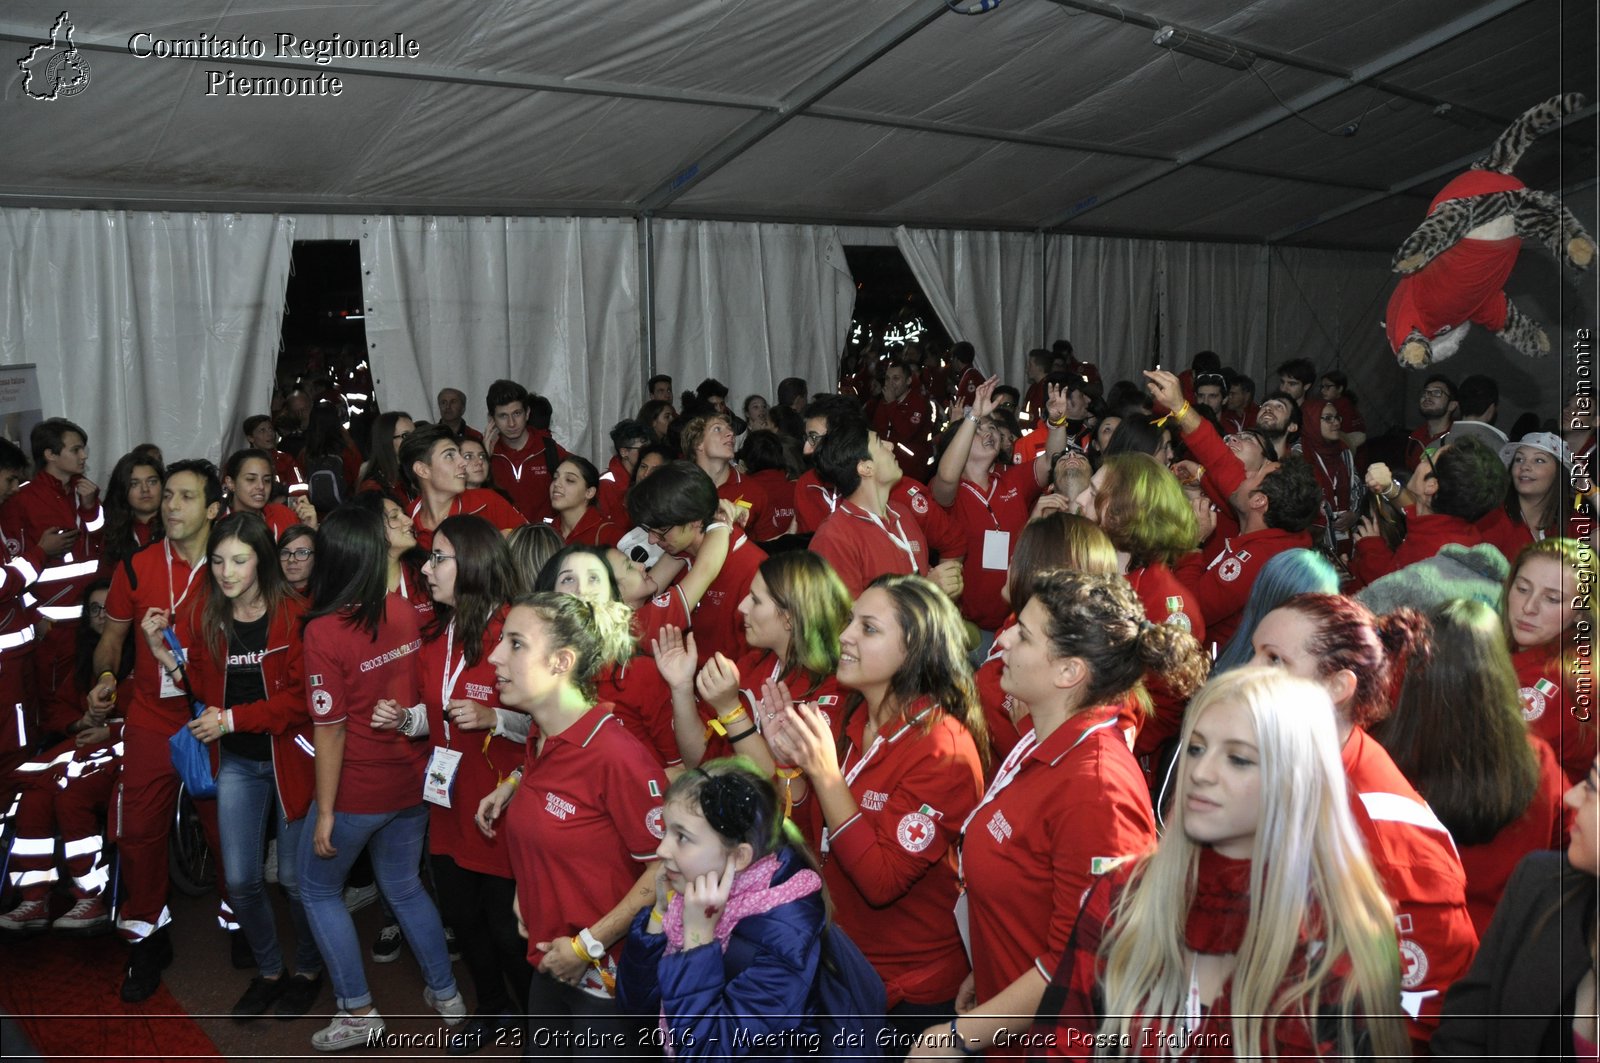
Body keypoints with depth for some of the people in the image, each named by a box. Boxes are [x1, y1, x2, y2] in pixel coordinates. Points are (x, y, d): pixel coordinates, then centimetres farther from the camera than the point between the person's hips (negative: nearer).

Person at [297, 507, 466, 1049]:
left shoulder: (324, 631, -22)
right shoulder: (405, 613, -8)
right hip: (410, 781, 5)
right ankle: (446, 994, 34)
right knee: (405, 888, 24)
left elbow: (331, 730, -19)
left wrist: (324, 812, -11)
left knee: (318, 888, 19)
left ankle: (358, 1010, 22)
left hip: (356, 790, -5)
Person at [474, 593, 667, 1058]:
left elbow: (664, 868, -23)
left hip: (604, 977, -8)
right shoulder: (540, 747, 3)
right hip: (550, 963, 8)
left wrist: (587, 946, -19)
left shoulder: (616, 754, -24)